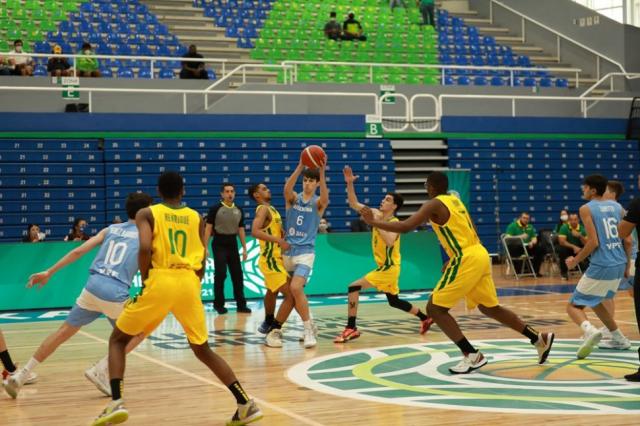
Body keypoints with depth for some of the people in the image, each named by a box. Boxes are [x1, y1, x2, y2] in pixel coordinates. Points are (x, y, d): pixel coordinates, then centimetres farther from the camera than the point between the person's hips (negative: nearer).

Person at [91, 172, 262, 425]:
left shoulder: (146, 214, 7)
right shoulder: (196, 218, 16)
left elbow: (145, 248, -12)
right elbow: (202, 263, 11)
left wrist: (145, 280, 2)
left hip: (160, 281, -3)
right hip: (190, 283, 3)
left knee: (118, 340, 15)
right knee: (203, 350, 19)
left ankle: (116, 403, -4)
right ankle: (246, 405, 11)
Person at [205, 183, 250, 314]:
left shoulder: (238, 210, 9)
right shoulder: (216, 209, -5)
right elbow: (208, 228, -6)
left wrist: (244, 248, 10)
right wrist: (205, 247, -11)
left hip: (233, 244, 5)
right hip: (219, 245, -4)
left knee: (238, 275, 5)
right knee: (220, 274, -6)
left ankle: (241, 305, 12)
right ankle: (219, 304, 6)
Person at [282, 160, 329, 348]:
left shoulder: (318, 203, -2)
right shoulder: (293, 198, 3)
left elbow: (325, 197, -27)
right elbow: (287, 188, -21)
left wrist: (322, 173, -39)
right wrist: (300, 167, -34)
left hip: (305, 252, -4)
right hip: (288, 251, 4)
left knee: (296, 288, -24)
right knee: (293, 292, 12)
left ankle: (308, 329, -15)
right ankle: (309, 324, 31)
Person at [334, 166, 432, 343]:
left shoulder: (394, 223, -20)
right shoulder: (377, 214, 1)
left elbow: (390, 241, -41)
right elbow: (354, 204, 0)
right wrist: (349, 183, -11)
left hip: (389, 268, -9)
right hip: (385, 267, 9)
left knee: (354, 287, -17)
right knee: (394, 301, 24)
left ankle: (351, 329, -16)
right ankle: (425, 319, 38)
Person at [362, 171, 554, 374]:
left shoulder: (434, 204, -7)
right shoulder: (455, 200, 19)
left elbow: (405, 227, -17)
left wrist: (373, 221, -7)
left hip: (467, 260, -9)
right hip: (479, 255, 9)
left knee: (435, 308, -3)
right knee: (490, 308, 24)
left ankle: (472, 356, -6)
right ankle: (540, 339, 28)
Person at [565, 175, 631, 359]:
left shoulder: (586, 209, -6)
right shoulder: (617, 206, 12)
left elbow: (594, 242, -15)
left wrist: (575, 261, -3)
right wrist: (626, 265, 24)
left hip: (601, 266, -7)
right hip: (619, 264, 7)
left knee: (574, 306, 2)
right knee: (594, 302, 29)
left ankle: (590, 330, -27)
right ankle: (619, 338, 29)